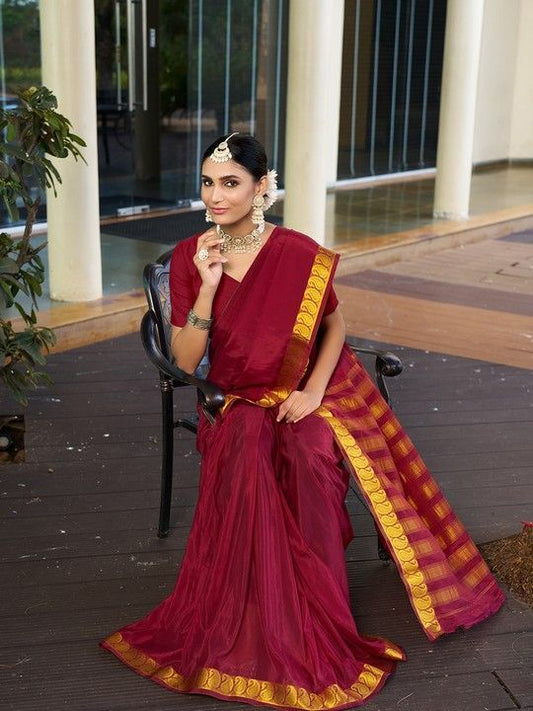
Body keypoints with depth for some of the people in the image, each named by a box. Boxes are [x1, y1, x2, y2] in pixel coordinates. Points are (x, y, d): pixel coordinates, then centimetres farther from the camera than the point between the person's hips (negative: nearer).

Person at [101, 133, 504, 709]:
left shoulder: (299, 253, -8)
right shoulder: (189, 257, -3)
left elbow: (334, 325, 5)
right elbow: (185, 362, -7)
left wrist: (312, 391, -11)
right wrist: (208, 287, -20)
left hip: (301, 395, -1)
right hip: (235, 401, 1)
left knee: (311, 456, -32)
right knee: (246, 451, -33)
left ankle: (315, 631, -15)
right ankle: (245, 628, -20)